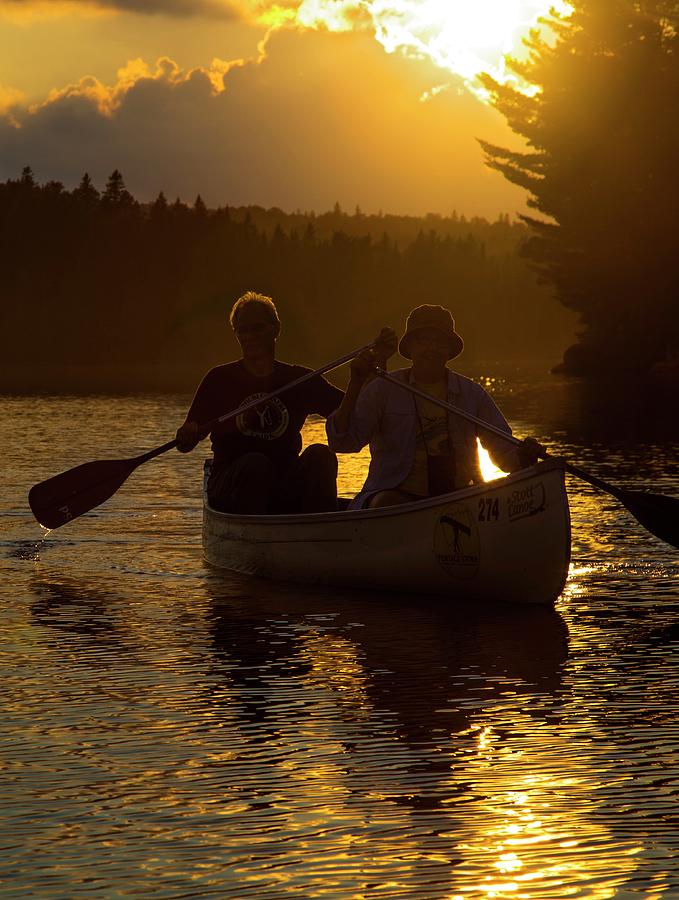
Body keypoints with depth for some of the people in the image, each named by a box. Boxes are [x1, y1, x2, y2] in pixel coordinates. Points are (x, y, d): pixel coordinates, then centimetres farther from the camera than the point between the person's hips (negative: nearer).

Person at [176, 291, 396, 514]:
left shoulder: (299, 380, 11)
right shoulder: (220, 380, 5)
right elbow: (185, 443, 1)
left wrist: (372, 364, -11)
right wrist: (187, 435, -23)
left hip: (286, 491, 2)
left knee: (320, 455, -24)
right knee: (255, 463, -33)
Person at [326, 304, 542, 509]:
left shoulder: (471, 393, 12)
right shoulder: (383, 390, 4)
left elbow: (503, 451, 11)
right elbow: (342, 441, -4)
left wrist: (524, 455, -14)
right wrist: (356, 383, -14)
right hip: (398, 495, -2)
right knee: (386, 505, -36)